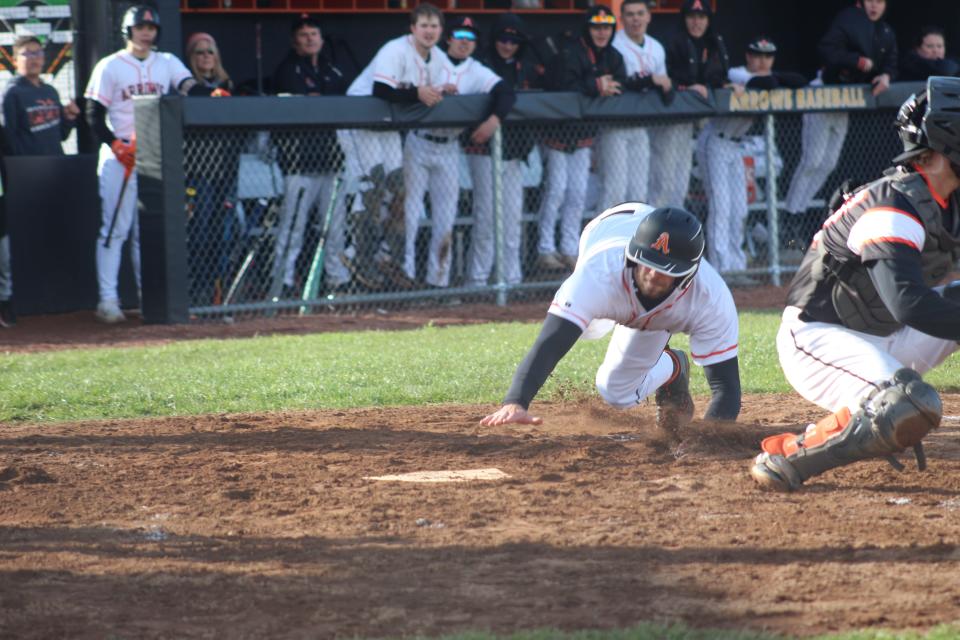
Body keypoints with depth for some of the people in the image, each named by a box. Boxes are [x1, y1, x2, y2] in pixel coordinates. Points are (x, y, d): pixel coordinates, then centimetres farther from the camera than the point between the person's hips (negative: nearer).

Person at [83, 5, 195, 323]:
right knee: (115, 229, -7)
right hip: (120, 158, -4)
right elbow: (94, 114, -2)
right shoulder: (110, 67, 0)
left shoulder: (167, 63, 11)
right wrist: (116, 145, -17)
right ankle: (108, 300, -7)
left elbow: (189, 86, -6)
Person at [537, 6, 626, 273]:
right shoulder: (570, 55, -19)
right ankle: (545, 250, -1)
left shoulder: (613, 57, 3)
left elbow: (620, 86, -3)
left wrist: (607, 88, -23)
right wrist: (596, 86, -29)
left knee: (578, 193, 8)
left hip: (584, 133, 7)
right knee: (557, 189, -7)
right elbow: (565, 89, -28)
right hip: (559, 129, -7)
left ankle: (570, 251, 14)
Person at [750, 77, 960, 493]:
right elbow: (911, 306, -36)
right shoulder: (895, 205, -25)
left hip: (884, 336, 9)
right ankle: (784, 457, -15)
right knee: (913, 410, -31)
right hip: (818, 339, -9)